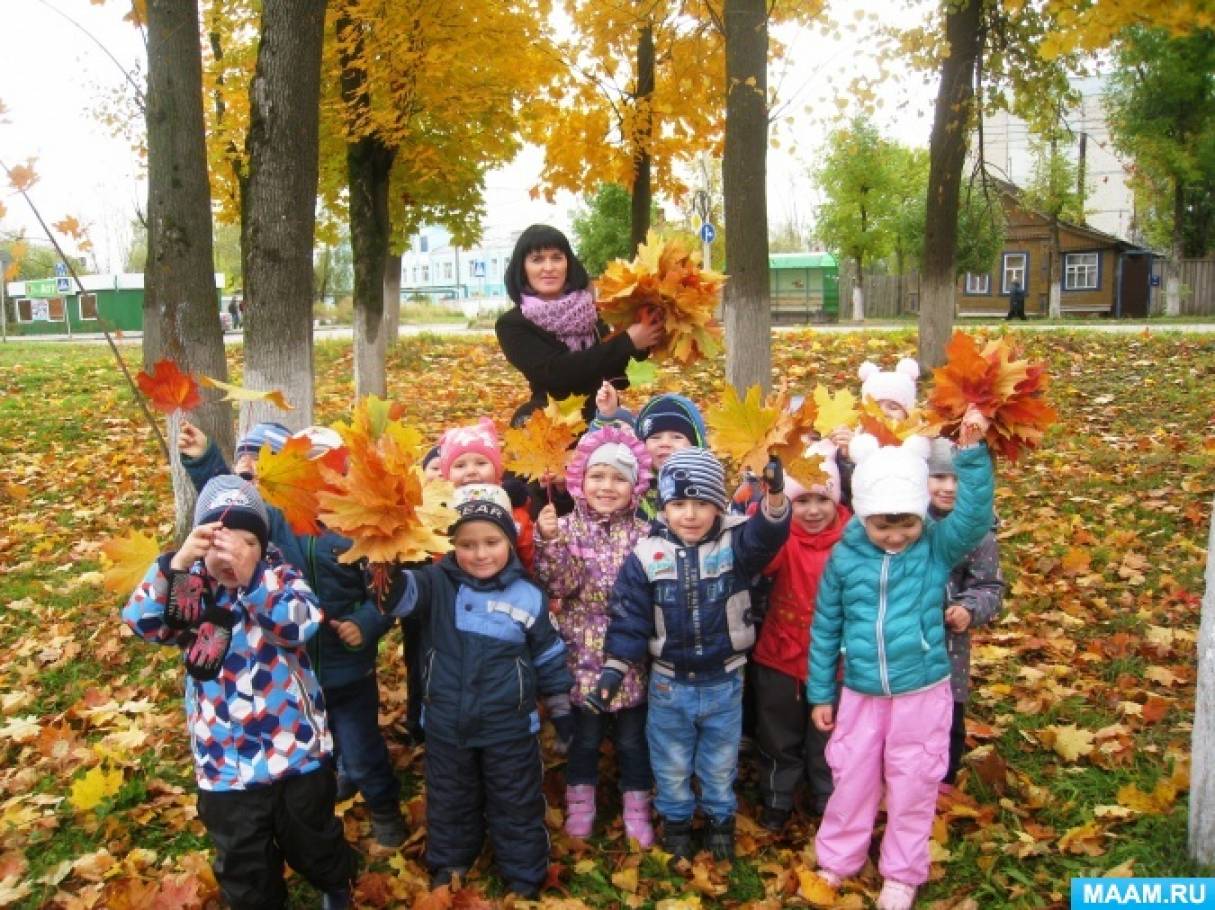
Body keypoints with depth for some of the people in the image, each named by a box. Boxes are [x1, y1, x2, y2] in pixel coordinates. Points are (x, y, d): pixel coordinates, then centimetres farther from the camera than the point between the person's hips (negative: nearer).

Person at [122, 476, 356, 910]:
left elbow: (303, 623, -29)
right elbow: (139, 620, -23)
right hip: (225, 760, 1)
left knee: (312, 841, 24)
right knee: (242, 866, 18)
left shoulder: (280, 578, -11)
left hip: (297, 748, -1)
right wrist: (177, 562, -37)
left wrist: (250, 578, -42)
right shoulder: (188, 589, -7)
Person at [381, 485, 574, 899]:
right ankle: (447, 867, 46)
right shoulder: (437, 585, -9)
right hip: (447, 725, 1)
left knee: (517, 807, 14)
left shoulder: (528, 596, -8)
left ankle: (525, 880, 35)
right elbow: (399, 592, -28)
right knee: (449, 803, 22)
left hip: (510, 728, -1)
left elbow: (550, 656, 3)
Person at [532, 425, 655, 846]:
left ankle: (636, 807, 32)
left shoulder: (642, 533, -2)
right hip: (585, 654, -1)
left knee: (632, 737, 14)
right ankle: (580, 802, 35)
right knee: (584, 736, 15)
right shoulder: (567, 528, -5)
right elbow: (560, 585, -17)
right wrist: (549, 540, -29)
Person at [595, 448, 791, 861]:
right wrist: (613, 668, -11)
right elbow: (629, 618, -7)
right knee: (671, 765, 19)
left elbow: (767, 534, -33)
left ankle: (721, 820, 45)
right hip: (669, 684, 0)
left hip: (724, 682, 0)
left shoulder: (736, 542, -12)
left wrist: (775, 496, -52)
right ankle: (676, 822, 43)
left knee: (720, 764, 20)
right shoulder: (646, 555, -11)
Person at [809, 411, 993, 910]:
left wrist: (972, 452, -37)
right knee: (852, 780, 15)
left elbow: (974, 517, -28)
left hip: (922, 692, -1)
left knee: (913, 785, 13)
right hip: (860, 693, 1)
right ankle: (837, 860, 37)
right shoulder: (845, 557, -7)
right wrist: (821, 693, 5)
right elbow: (825, 628, 0)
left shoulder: (938, 547, -9)